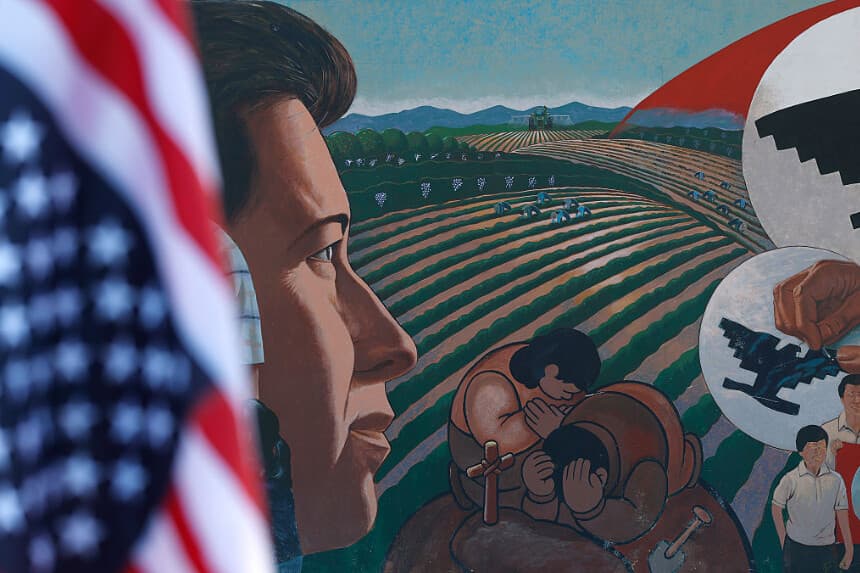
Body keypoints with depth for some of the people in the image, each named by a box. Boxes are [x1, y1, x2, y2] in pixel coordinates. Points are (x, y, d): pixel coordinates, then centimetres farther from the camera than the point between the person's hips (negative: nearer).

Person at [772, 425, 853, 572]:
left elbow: (842, 515, 0)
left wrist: (849, 550, 3)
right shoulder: (790, 479, -10)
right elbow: (776, 508, 1)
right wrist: (784, 543, 2)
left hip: (826, 548, 2)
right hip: (796, 547, -1)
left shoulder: (835, 480, -4)